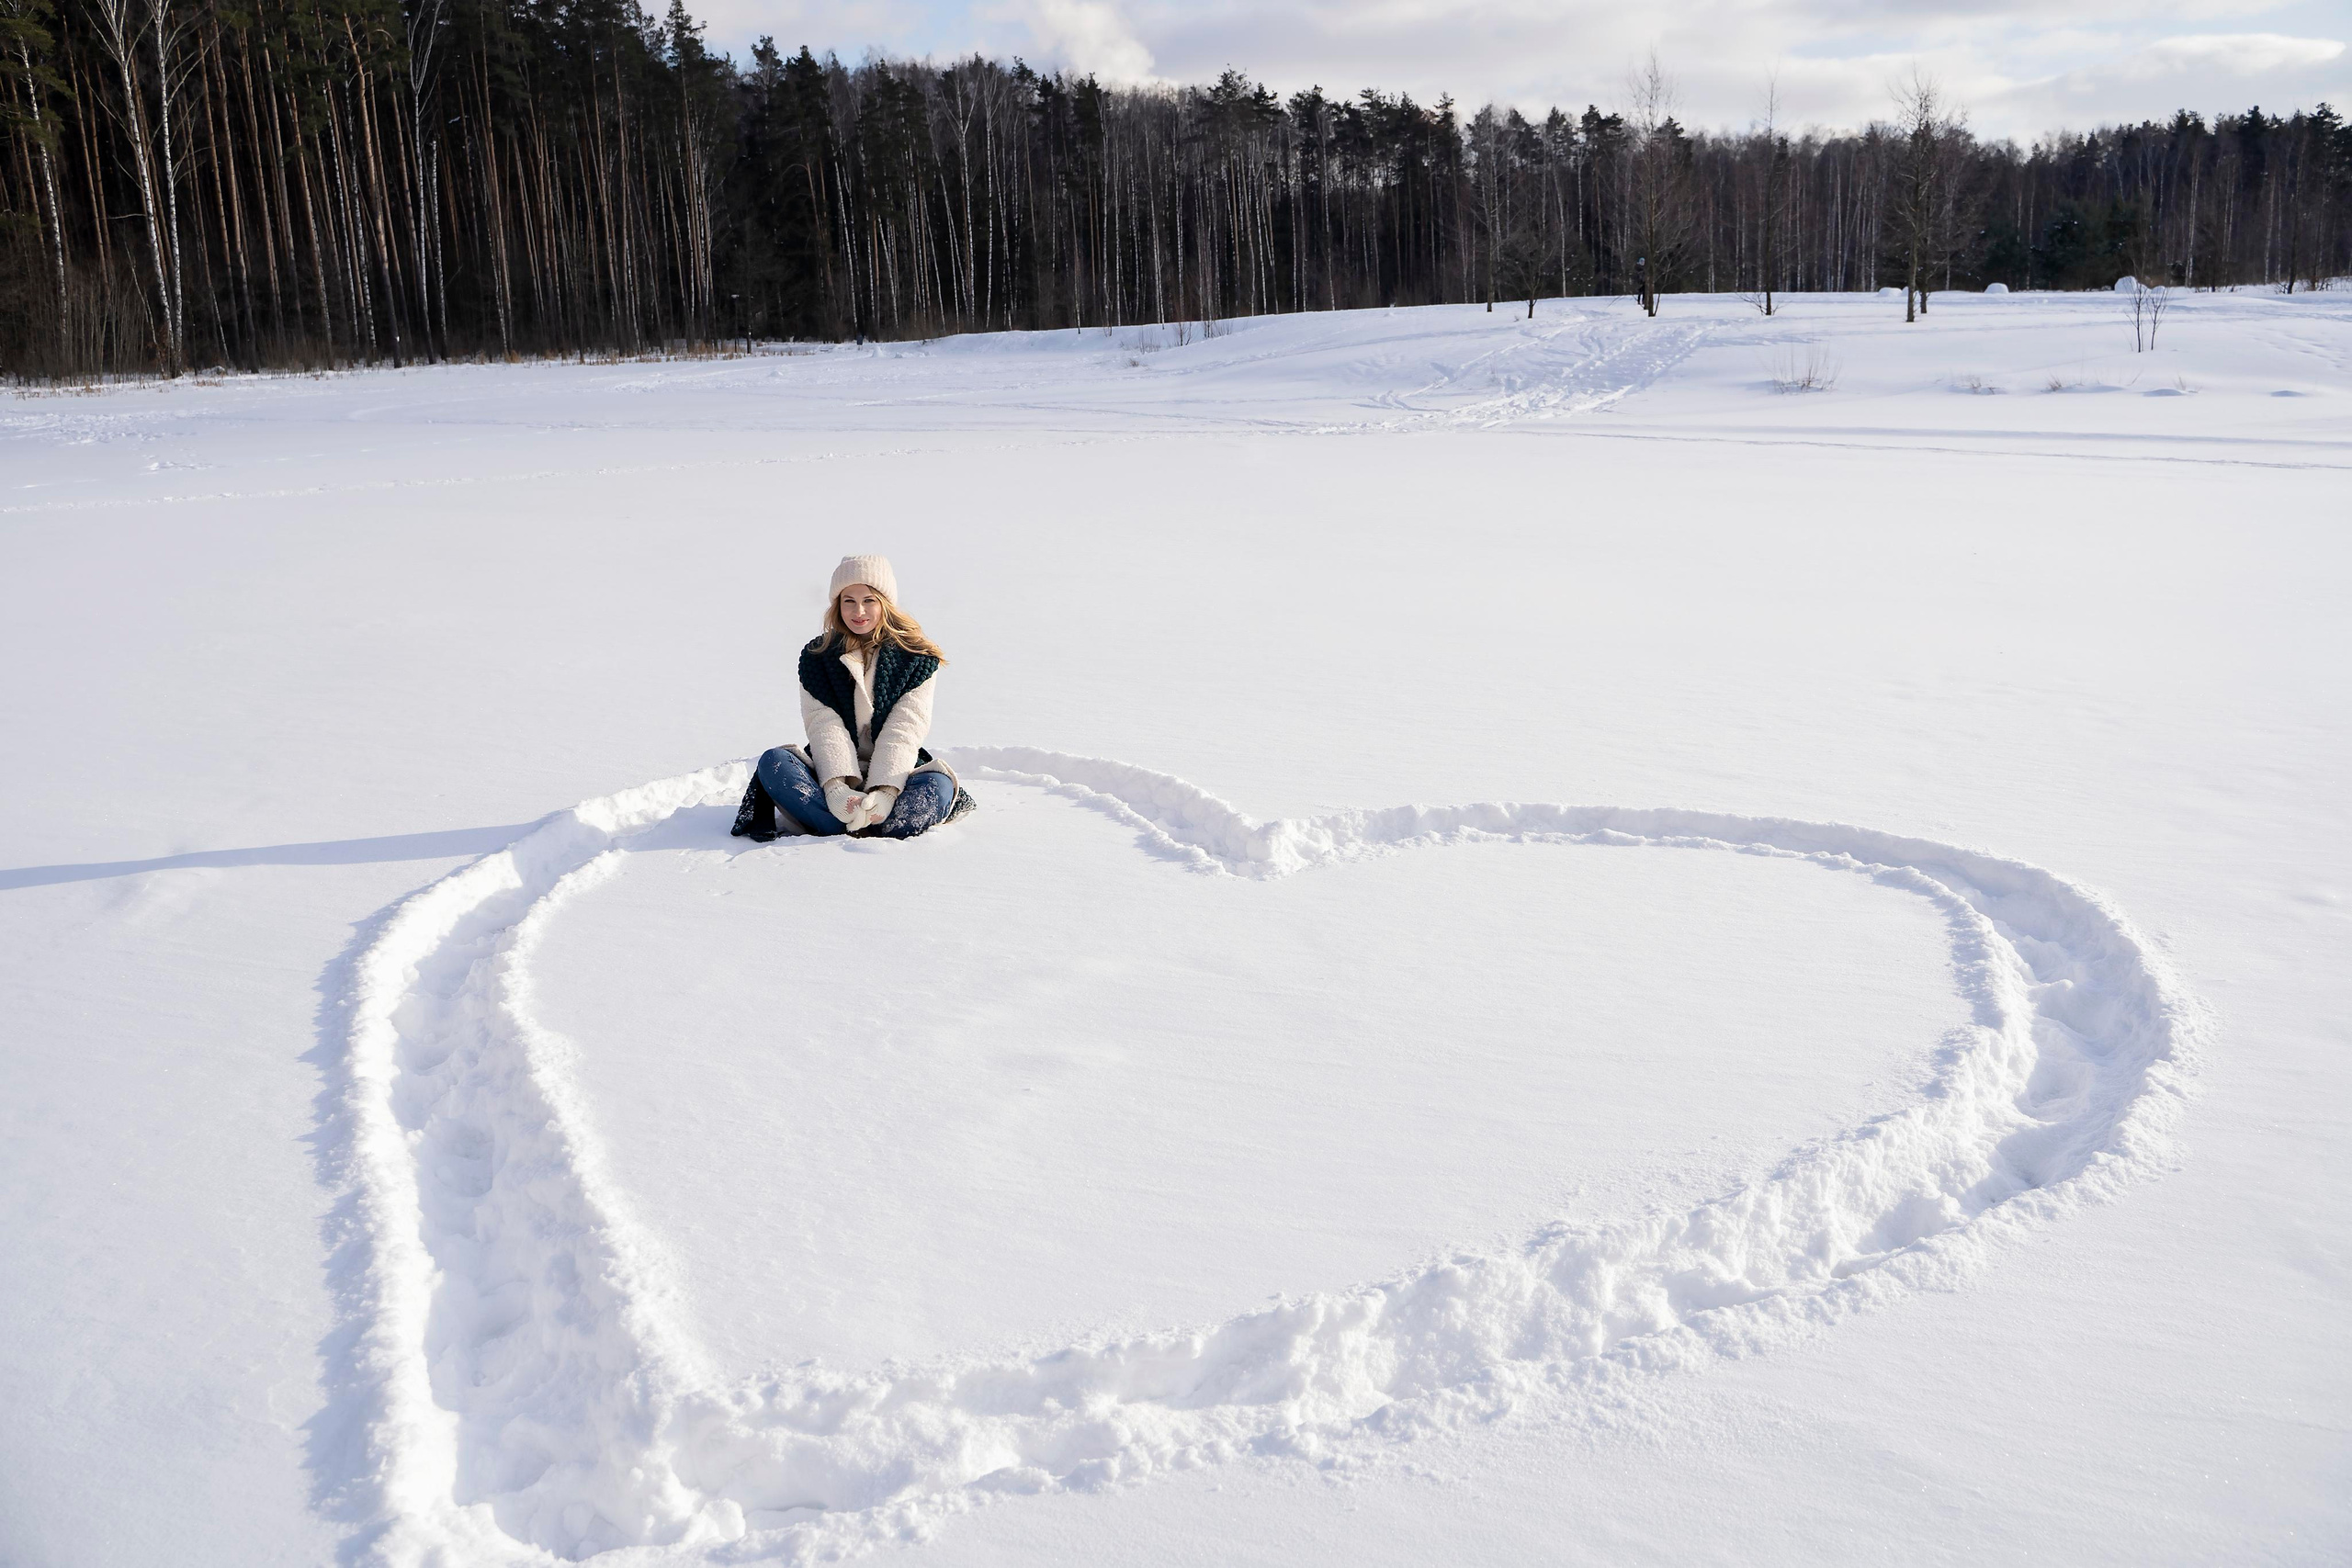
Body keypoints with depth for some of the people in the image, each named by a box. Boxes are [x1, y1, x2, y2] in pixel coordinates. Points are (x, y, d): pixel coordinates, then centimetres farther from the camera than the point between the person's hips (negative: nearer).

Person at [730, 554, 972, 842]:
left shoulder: (918, 659, 2)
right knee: (773, 762, -26)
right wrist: (837, 787, -26)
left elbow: (905, 730, -9)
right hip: (833, 772, 2)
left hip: (894, 772, -1)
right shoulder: (817, 656, 6)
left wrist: (884, 790, -26)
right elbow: (824, 726, -8)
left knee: (937, 786, -33)